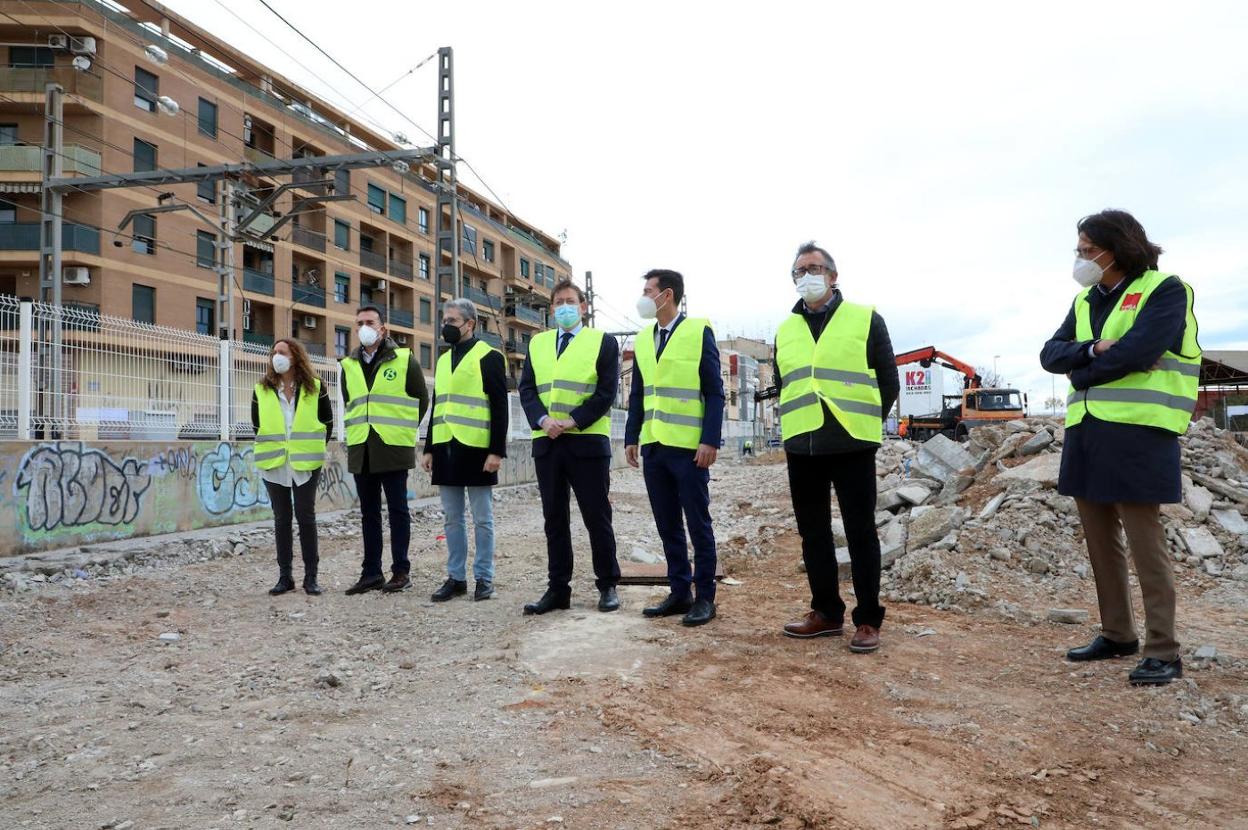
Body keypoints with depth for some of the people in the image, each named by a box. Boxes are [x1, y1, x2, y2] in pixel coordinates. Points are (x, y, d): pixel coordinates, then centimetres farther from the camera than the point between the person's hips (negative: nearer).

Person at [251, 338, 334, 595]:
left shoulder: (315, 387, 0)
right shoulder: (261, 390, 5)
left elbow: (327, 423, 7)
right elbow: (257, 425, 13)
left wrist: (315, 449, 5)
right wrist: (269, 447, 9)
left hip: (306, 462, -2)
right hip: (274, 463, 2)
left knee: (306, 517, 1)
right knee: (281, 518, 6)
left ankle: (311, 576, 7)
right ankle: (284, 576, 13)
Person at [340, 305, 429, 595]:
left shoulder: (404, 360, -1)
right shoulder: (349, 365, 13)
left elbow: (421, 400, 4)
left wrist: (403, 430, 3)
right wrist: (355, 431, 14)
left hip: (393, 449, -5)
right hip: (361, 451, 5)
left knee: (397, 510, 1)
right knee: (369, 512, 9)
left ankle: (401, 571, 9)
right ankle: (371, 572, 16)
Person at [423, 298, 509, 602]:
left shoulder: (489, 357, -4)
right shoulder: (443, 360, 17)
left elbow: (500, 407, -9)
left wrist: (497, 451, -15)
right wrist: (429, 449, 14)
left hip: (476, 450, -6)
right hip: (446, 450, 7)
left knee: (482, 519, 3)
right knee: (452, 519, 11)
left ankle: (484, 578, 12)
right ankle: (456, 577, 19)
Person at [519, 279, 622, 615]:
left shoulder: (603, 342, 4)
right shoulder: (537, 343, 15)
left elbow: (607, 391, -5)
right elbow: (527, 389, 8)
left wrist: (572, 421, -14)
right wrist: (543, 420, -11)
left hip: (587, 441, -4)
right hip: (547, 442, 4)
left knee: (597, 516, 2)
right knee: (554, 518, 8)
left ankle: (608, 586, 14)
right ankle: (558, 588, 15)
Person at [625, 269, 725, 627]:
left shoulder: (699, 332, -4)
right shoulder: (642, 339, 13)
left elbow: (714, 392, -7)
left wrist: (710, 441, -13)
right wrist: (631, 438, 8)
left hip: (689, 447, -6)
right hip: (653, 448, 6)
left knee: (698, 524, 2)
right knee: (667, 526, 10)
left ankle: (704, 597, 12)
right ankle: (680, 592, 20)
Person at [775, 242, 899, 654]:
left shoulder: (866, 320, 2)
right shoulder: (785, 330, 14)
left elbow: (888, 381, 5)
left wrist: (864, 423, 6)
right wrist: (798, 423, 13)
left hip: (851, 444, -4)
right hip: (801, 447, 5)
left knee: (860, 532, 0)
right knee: (813, 533, 10)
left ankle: (868, 619, 9)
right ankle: (826, 612, 21)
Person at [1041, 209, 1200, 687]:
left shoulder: (1164, 289, -5)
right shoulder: (1085, 301, 16)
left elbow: (1137, 352, -19)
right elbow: (1051, 354, 6)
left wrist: (1082, 372, -5)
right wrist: (1093, 350, -13)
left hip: (1138, 434, -7)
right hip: (1086, 433, 7)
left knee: (1144, 543, -5)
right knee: (1101, 541, 12)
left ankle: (1163, 652, 4)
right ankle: (1117, 635, 24)